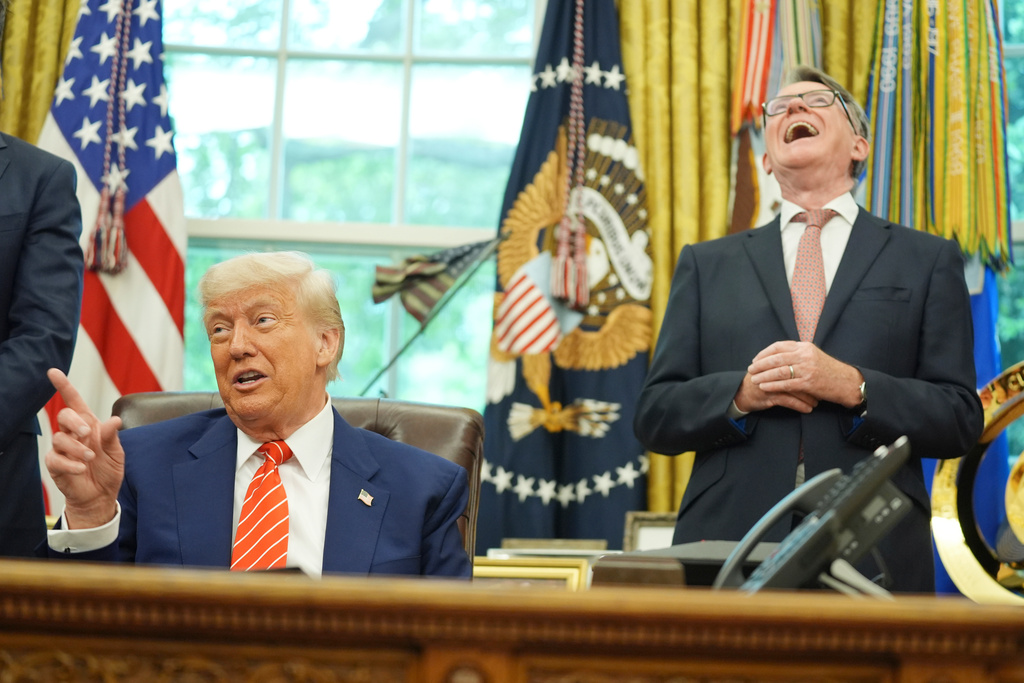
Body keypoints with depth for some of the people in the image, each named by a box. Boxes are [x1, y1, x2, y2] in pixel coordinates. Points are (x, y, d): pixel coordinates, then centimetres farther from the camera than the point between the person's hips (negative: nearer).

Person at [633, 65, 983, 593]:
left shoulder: (928, 261, 13)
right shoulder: (707, 264, 16)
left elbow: (961, 421, 5)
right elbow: (653, 417, 11)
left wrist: (852, 387, -10)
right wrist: (742, 393, -8)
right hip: (728, 548, 1)